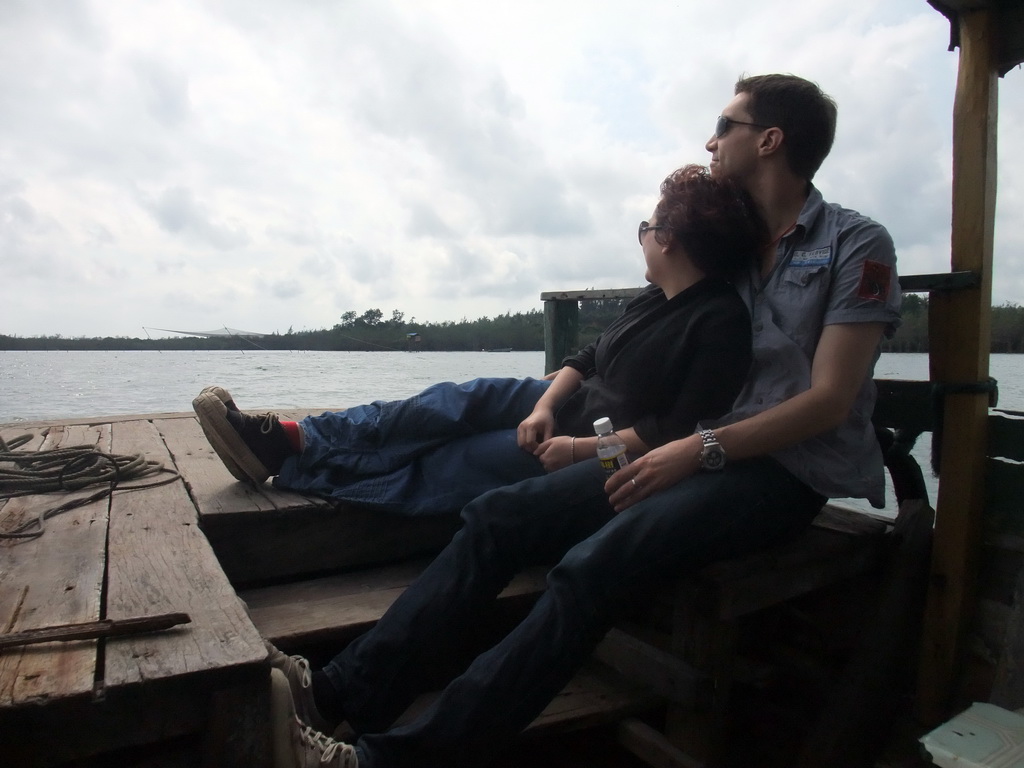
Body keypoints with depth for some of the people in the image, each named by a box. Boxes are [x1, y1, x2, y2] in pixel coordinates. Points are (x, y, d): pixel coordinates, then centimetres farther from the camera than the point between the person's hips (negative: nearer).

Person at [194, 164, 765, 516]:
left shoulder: (720, 321, -17)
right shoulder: (655, 299, 10)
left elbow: (681, 431, -24)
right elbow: (589, 358, 9)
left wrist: (583, 449, -25)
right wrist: (545, 405, -8)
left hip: (610, 446, -8)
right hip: (573, 405, 8)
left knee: (454, 464, -12)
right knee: (462, 400, -9)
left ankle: (290, 464, -5)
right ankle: (296, 439, -10)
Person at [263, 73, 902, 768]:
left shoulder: (858, 244, -1)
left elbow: (829, 400, -10)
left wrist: (702, 448, -20)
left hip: (786, 474, -6)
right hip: (696, 452, 6)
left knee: (592, 566, -33)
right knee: (500, 515, -14)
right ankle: (338, 694, -16)